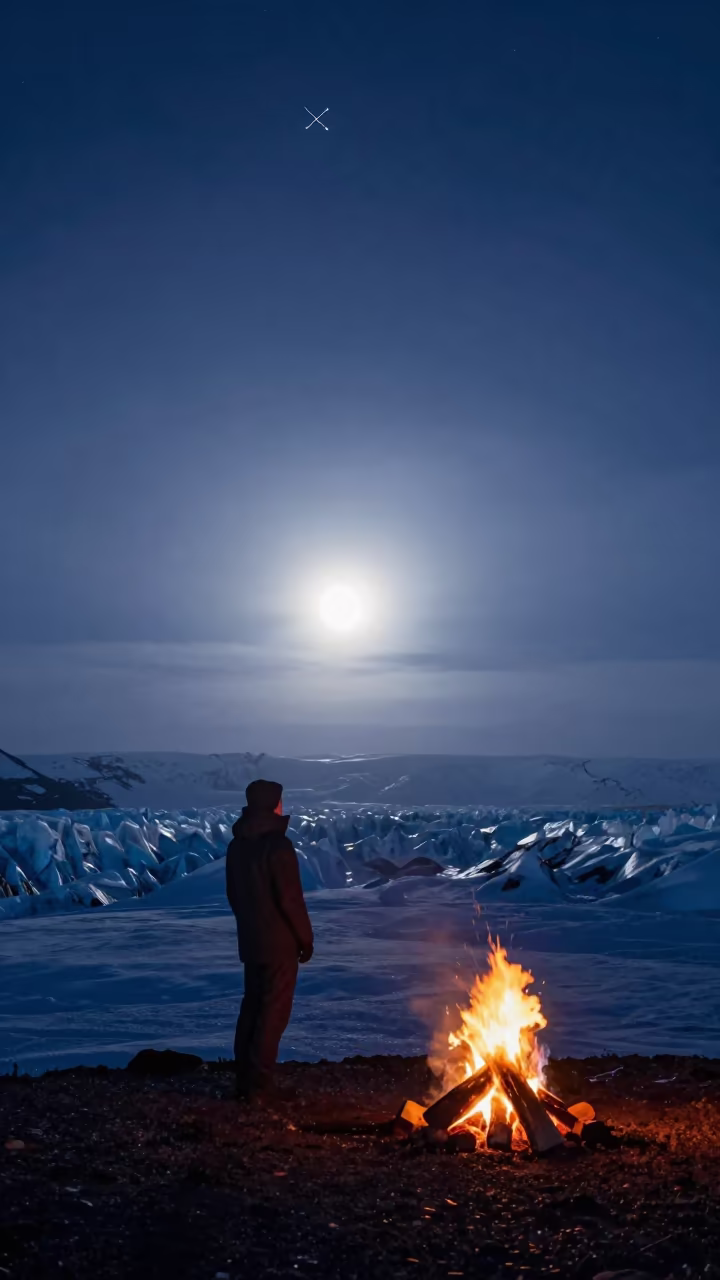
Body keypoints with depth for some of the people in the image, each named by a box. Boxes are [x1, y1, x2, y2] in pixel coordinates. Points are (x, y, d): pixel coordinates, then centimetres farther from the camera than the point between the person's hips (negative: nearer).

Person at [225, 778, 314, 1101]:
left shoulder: (237, 845, 7)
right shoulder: (277, 844, -19)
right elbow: (291, 898, -19)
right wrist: (305, 938, -8)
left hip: (250, 941, 8)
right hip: (280, 942, -8)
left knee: (252, 1006, 16)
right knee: (273, 1012, -1)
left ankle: (244, 1080, 20)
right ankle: (257, 1085, 1)